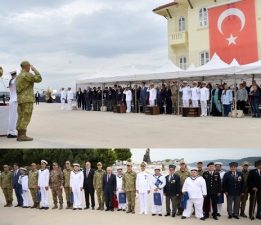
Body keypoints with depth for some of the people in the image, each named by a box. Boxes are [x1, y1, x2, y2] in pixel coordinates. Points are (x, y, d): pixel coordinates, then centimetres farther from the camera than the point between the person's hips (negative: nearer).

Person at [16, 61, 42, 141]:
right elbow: (39, 79, -14)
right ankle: (23, 136, -11)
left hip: (21, 100, 9)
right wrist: (34, 70, -2)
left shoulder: (18, 76, 19)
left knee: (21, 118, 7)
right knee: (26, 118, -9)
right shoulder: (27, 75, -10)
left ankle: (20, 135, 7)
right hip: (27, 100, -9)